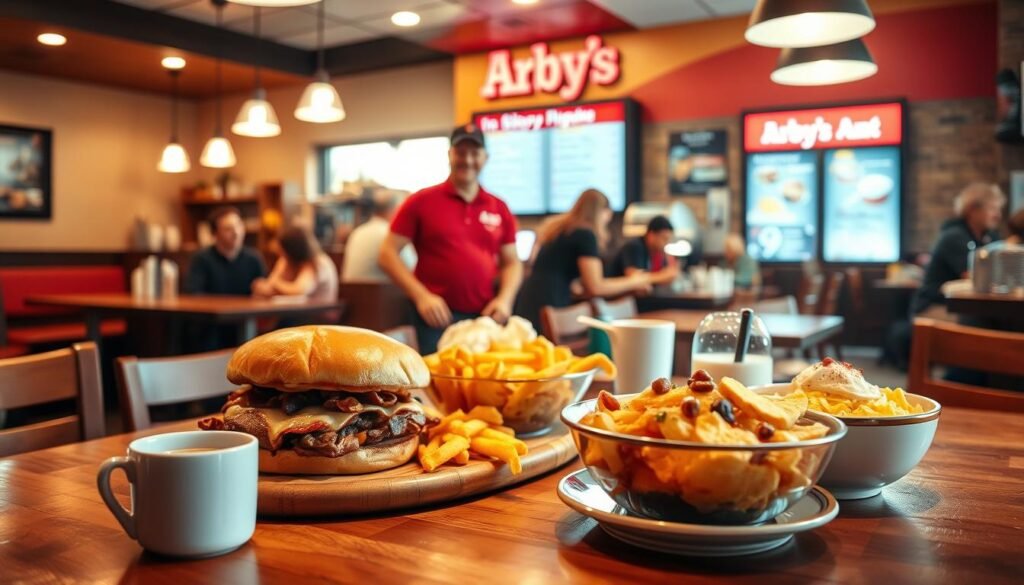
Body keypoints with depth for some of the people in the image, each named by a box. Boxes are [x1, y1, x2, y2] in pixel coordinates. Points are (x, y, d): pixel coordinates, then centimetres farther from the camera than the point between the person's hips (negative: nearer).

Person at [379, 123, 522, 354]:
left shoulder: (499, 209, 10)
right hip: (438, 317, -3)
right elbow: (388, 253, -1)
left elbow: (511, 262, 16)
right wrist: (421, 296, -12)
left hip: (486, 317, 3)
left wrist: (505, 298, -2)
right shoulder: (422, 202, 1)